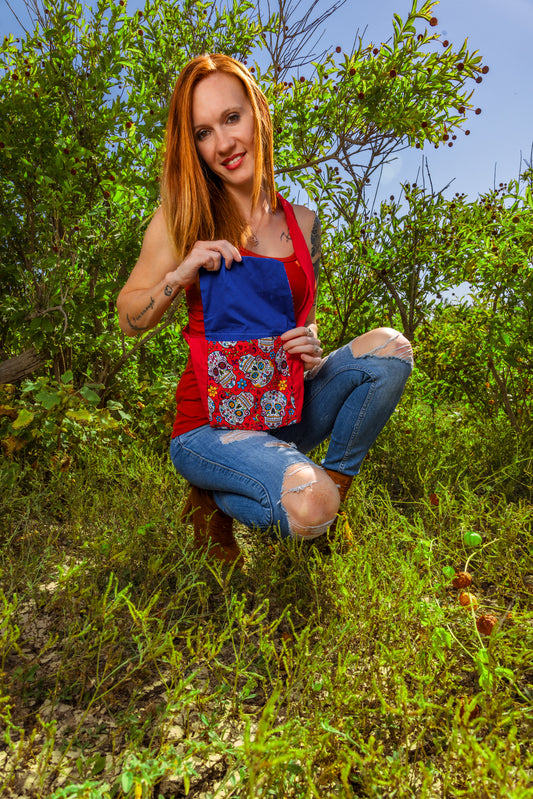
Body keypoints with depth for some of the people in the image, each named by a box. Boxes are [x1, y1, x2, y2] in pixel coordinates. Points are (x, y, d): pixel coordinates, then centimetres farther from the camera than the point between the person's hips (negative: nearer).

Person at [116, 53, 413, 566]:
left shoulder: (303, 224, 6)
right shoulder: (185, 217, -4)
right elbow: (129, 322, 0)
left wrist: (312, 347, -6)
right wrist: (180, 274, -18)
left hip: (283, 411, 4)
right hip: (212, 423, -4)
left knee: (389, 345, -15)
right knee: (308, 508, -29)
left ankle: (335, 480, -1)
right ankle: (215, 503, 3)